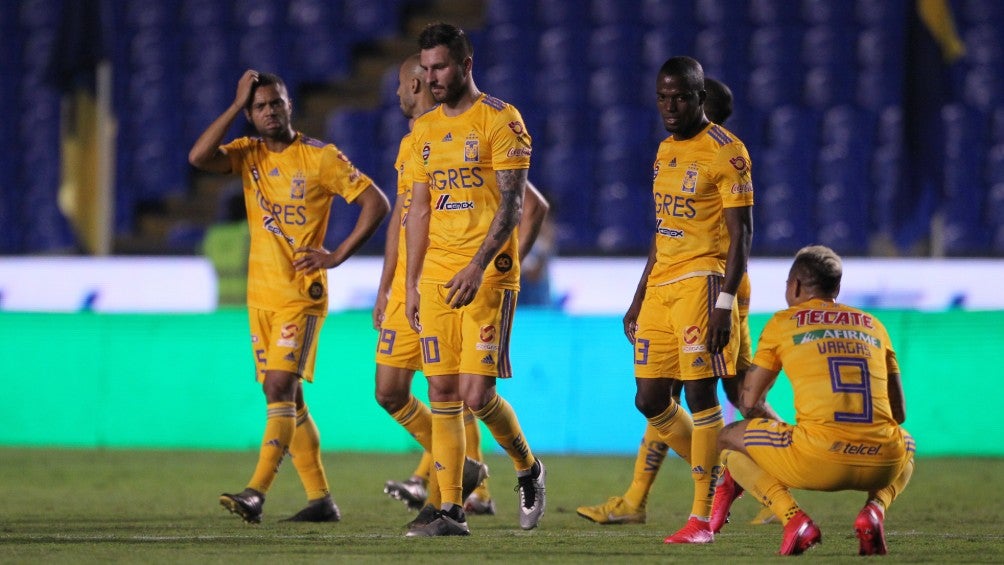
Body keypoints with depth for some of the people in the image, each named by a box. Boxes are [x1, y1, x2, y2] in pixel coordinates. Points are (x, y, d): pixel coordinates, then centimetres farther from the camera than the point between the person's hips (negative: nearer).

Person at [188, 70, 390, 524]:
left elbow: (377, 203, -6)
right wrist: (236, 104, -9)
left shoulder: (321, 157, -6)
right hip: (260, 295, 6)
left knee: (281, 388, -17)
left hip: (302, 295, -6)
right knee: (284, 397, 7)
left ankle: (256, 493, -27)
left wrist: (338, 255, -12)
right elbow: (198, 157, -11)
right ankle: (320, 499, 14)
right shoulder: (248, 155, 7)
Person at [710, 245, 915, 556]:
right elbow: (898, 413, 24)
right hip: (881, 464, 3)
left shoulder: (782, 322, 13)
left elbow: (749, 403, 17)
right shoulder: (873, 326, 21)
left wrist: (784, 433, 35)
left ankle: (793, 517, -2)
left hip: (818, 460, -3)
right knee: (907, 446, 41)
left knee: (728, 439, 23)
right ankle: (875, 508, 6)